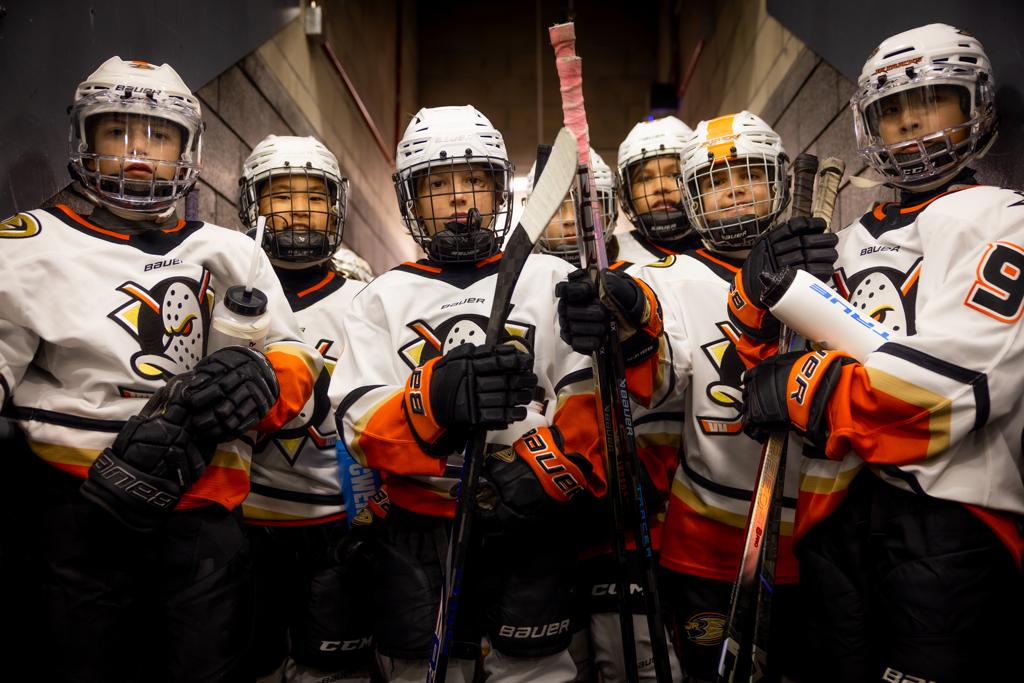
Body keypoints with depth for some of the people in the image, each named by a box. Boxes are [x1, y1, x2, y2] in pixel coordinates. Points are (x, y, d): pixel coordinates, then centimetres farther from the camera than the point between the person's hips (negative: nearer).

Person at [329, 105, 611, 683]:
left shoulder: (552, 280, 5)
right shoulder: (383, 298, 7)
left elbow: (592, 398, -3)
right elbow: (362, 426, -5)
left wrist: (549, 472, -19)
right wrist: (438, 395, -24)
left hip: (528, 528, -1)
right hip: (415, 537, 1)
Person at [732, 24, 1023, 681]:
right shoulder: (855, 241, 18)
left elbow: (959, 376, -17)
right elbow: (784, 355, 14)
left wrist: (802, 388, -12)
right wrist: (761, 294, -6)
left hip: (948, 512, -5)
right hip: (837, 510, 6)